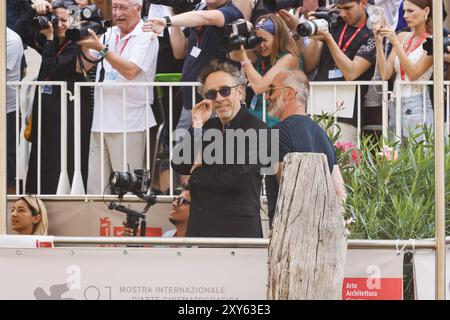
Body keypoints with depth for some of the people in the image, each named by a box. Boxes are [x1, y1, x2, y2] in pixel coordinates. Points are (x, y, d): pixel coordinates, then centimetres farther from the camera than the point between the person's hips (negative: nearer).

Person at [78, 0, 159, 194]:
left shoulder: (146, 37, -4)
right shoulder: (109, 34, 15)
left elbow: (130, 71, -17)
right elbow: (87, 65, 17)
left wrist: (102, 48, -19)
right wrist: (83, 44, -1)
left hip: (128, 123, -6)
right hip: (101, 120, 6)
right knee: (95, 185, 6)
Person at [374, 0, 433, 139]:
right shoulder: (402, 37, 11)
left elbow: (414, 74, -16)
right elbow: (385, 74, 4)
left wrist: (395, 43, -18)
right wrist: (379, 42, -4)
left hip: (417, 107, -5)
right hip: (395, 105, 6)